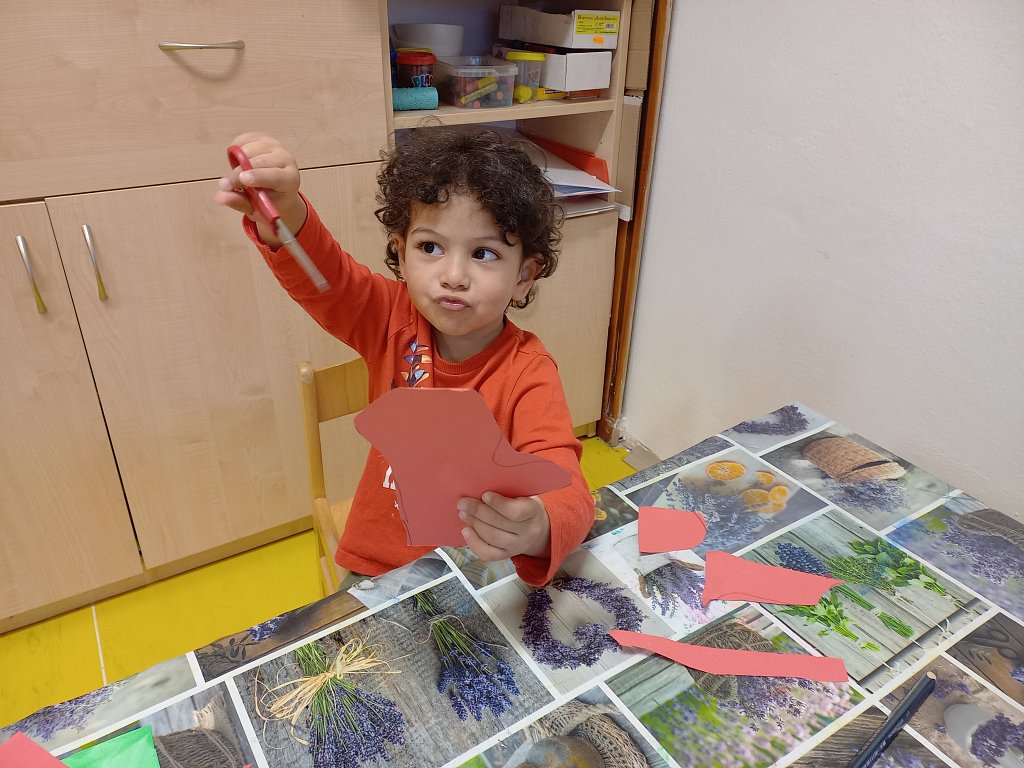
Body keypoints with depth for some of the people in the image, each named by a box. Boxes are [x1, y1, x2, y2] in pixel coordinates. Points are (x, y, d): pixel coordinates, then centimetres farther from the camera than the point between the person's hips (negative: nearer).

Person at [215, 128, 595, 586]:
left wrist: (536, 531, -53)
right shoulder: (395, 320, -9)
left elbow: (566, 492, -30)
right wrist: (282, 214, -41)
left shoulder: (527, 373, -20)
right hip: (378, 566, 0)